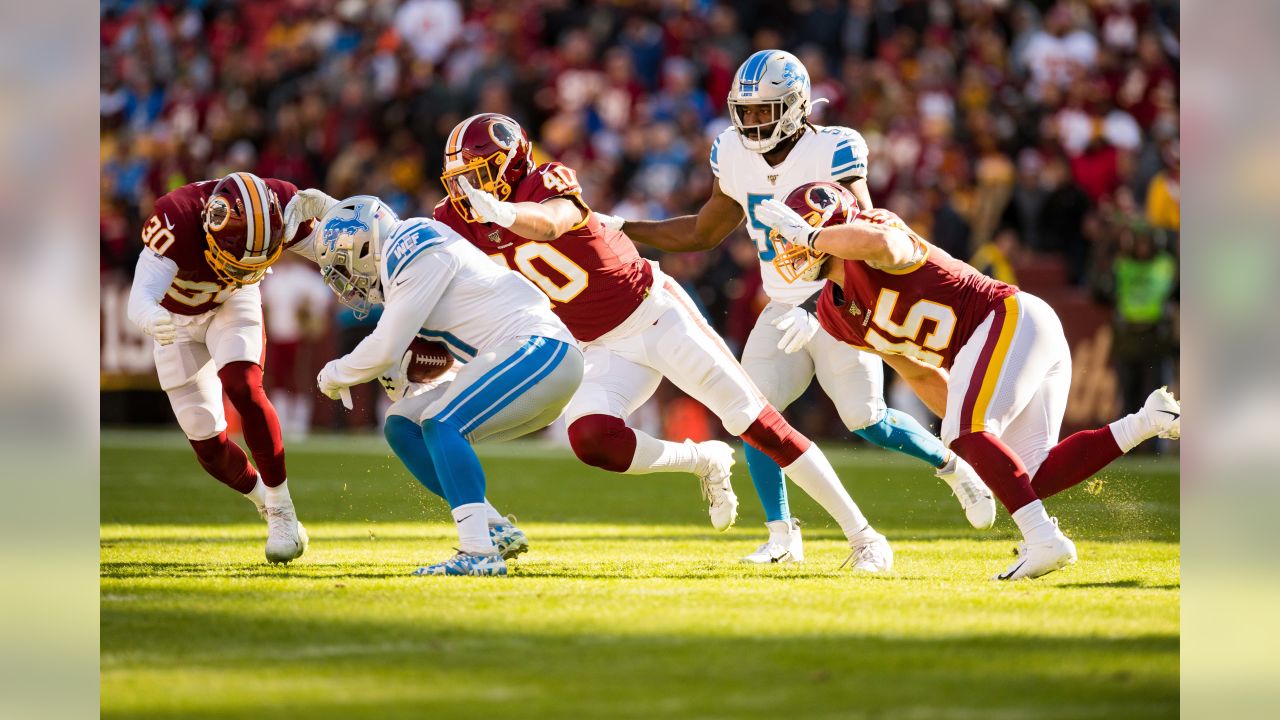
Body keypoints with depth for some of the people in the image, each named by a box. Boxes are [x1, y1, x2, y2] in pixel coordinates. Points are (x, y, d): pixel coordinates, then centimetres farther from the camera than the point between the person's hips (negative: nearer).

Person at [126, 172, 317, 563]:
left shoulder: (281, 206, -31)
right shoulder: (176, 220, -41)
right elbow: (140, 296, -51)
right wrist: (152, 319, -74)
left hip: (233, 304, 1)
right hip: (177, 318, -1)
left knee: (242, 388, -28)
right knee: (208, 444, -2)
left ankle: (282, 512, -16)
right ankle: (264, 498, 28)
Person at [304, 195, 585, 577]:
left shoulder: (415, 255, -13)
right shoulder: (403, 256, 17)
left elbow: (385, 350, -14)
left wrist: (334, 374, 2)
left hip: (539, 349, -10)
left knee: (440, 424, -25)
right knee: (403, 427, 6)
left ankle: (479, 552, -31)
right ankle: (496, 530, 1)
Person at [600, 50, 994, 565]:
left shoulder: (832, 153, -20)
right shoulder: (735, 156, 0)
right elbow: (703, 233, 13)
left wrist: (819, 309, -35)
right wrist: (619, 229, 6)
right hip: (783, 311, 5)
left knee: (866, 421, -10)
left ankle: (953, 466, 18)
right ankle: (782, 536, -3)